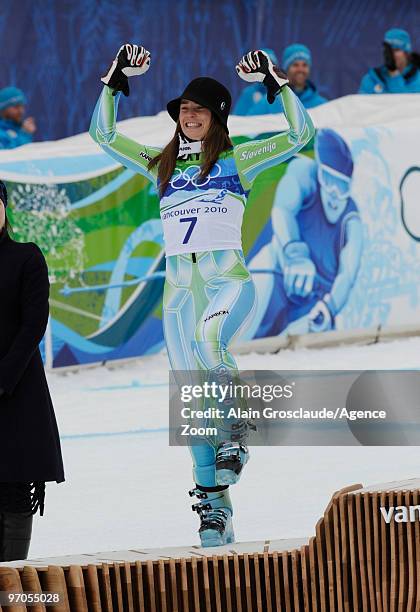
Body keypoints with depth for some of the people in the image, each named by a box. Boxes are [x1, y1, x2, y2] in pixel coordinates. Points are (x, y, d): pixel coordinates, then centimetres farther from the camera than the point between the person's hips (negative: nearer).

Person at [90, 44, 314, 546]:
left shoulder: (237, 160, 7)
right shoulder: (160, 165, 17)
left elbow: (300, 134, -1)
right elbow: (103, 134, 17)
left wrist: (276, 84, -6)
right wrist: (115, 80, 10)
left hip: (228, 282, -4)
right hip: (179, 291, 4)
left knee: (208, 341, -39)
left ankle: (237, 427, -17)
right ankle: (214, 508, 3)